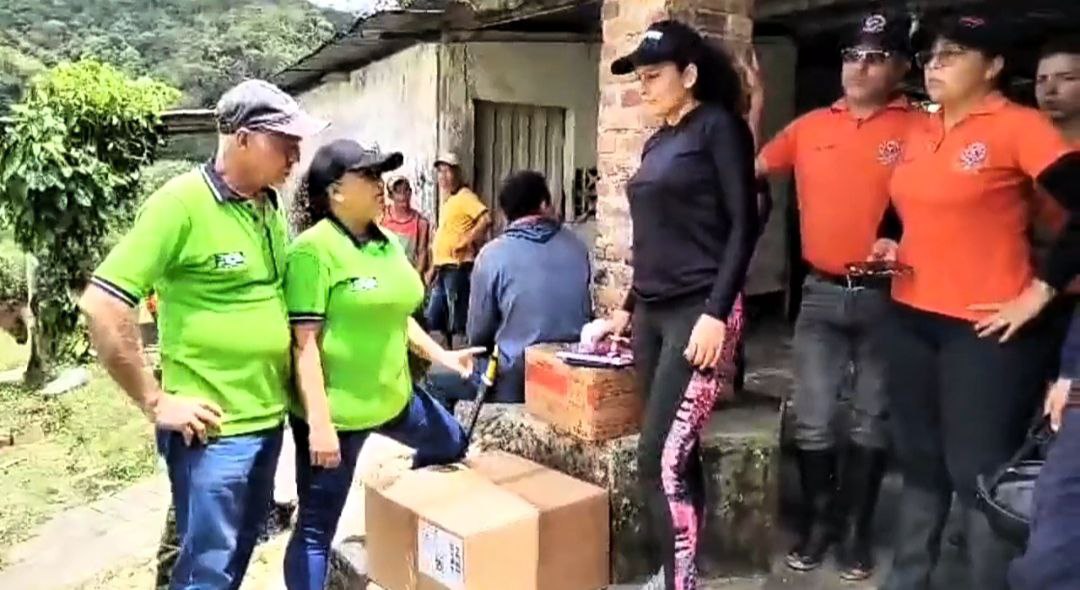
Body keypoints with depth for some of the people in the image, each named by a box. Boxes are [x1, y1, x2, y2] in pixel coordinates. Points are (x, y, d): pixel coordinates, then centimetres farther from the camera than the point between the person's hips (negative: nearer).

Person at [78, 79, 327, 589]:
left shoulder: (269, 206, 7)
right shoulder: (182, 202, -16)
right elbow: (102, 306, -18)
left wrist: (282, 384, 12)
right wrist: (156, 402, -15)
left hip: (268, 418, 7)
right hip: (212, 427, -7)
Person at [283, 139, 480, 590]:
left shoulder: (387, 243, 7)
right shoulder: (314, 249, -18)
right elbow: (304, 342, -20)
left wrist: (441, 356, 12)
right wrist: (319, 423, -22)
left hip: (392, 396, 8)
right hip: (336, 410, -8)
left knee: (451, 444, 27)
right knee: (317, 526, 3)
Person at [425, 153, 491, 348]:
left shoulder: (465, 197, -9)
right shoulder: (446, 200, 18)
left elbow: (486, 220, -25)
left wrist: (466, 242, -22)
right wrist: (433, 267, 21)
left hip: (457, 268, -10)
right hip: (443, 269, 10)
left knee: (457, 322, -6)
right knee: (433, 320, 13)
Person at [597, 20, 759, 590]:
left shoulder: (719, 127, -4)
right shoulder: (656, 143, 18)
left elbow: (743, 224, -11)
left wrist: (716, 313, -18)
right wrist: (628, 306, 23)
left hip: (698, 312, -7)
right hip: (653, 314, 7)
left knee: (660, 460, -11)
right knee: (675, 457, 11)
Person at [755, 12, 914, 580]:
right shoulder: (809, 127, 7)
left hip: (885, 296, -2)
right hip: (821, 294, 2)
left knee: (871, 420, 11)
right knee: (813, 420, 6)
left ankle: (857, 529, 25)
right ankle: (817, 522, 24)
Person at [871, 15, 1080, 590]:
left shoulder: (1017, 126, -10)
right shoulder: (917, 134, 10)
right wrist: (891, 247, 6)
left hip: (984, 328, -7)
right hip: (910, 319, 7)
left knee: (979, 473, 1)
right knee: (919, 462, 18)